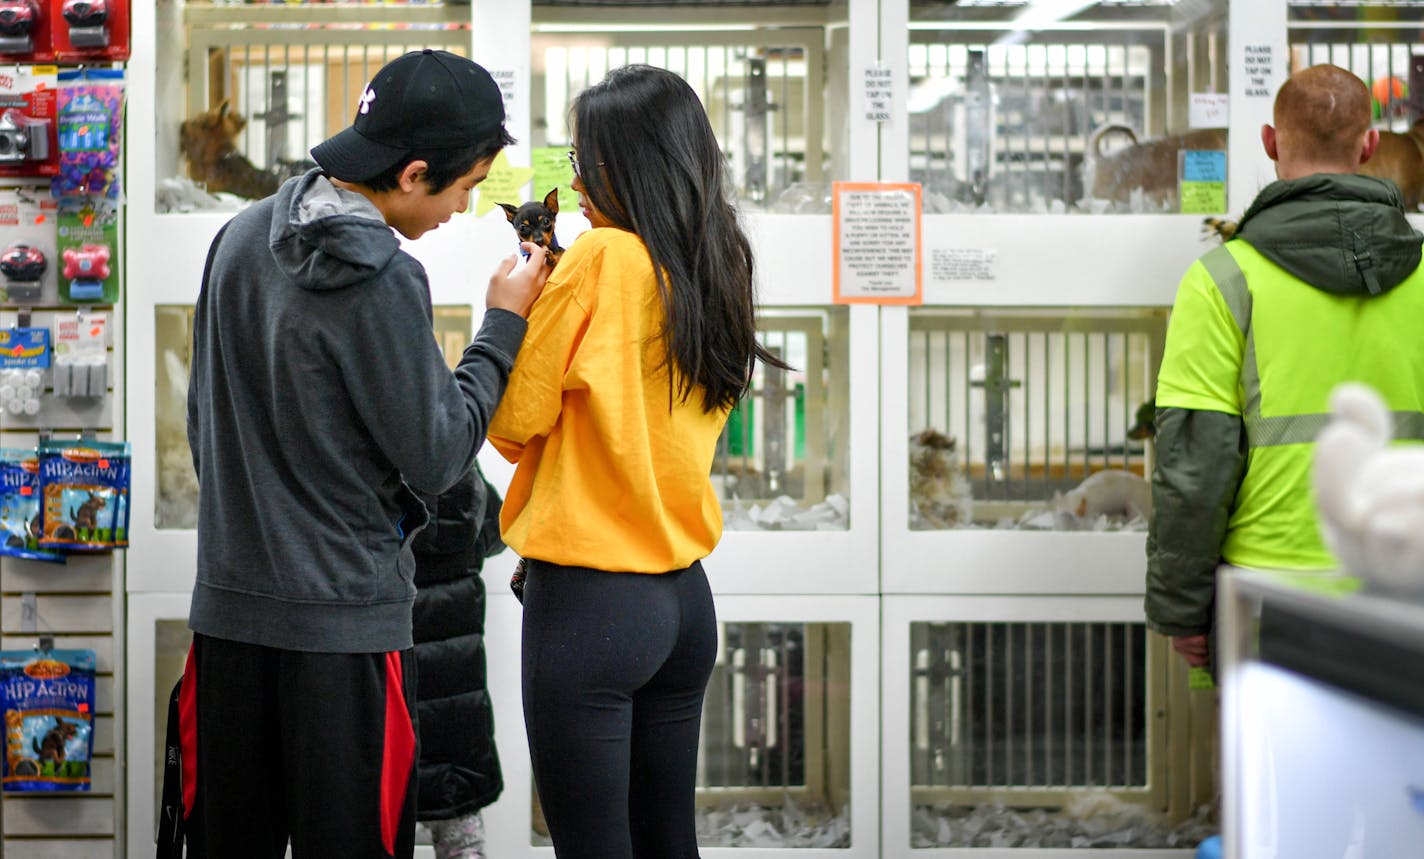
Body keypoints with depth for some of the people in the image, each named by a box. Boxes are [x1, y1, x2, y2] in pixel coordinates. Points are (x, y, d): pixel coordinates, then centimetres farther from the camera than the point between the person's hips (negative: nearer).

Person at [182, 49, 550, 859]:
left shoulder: (240, 238, 5)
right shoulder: (381, 281, -19)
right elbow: (435, 458, -11)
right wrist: (504, 325, -4)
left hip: (229, 609, 7)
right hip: (345, 622, -7)